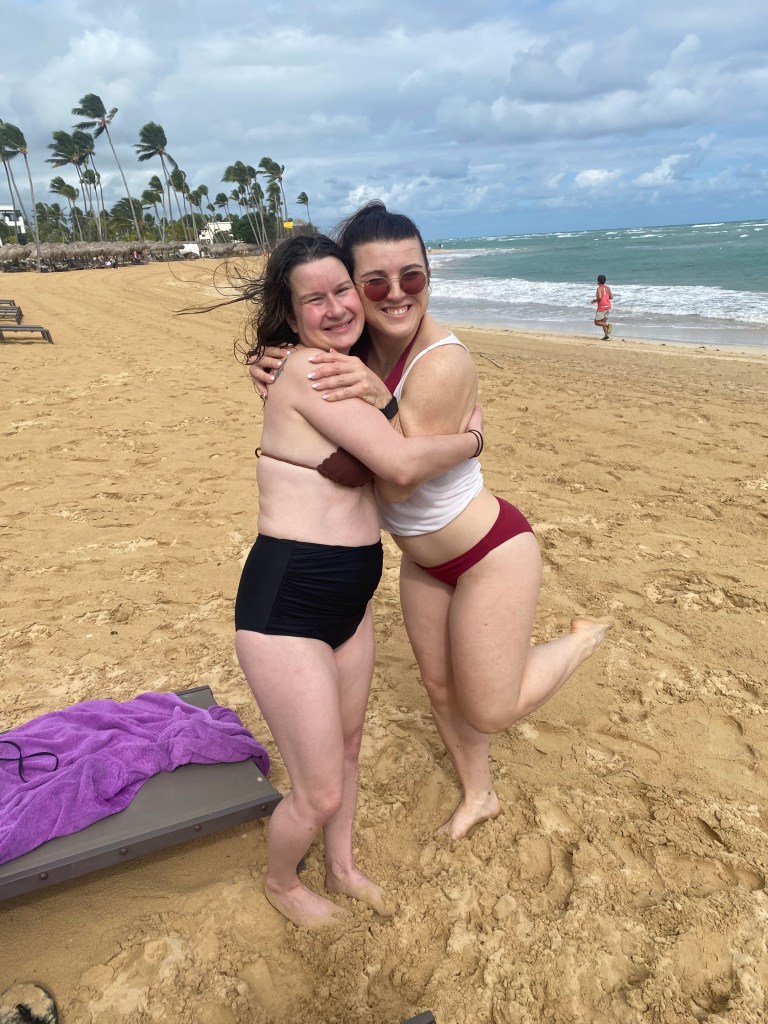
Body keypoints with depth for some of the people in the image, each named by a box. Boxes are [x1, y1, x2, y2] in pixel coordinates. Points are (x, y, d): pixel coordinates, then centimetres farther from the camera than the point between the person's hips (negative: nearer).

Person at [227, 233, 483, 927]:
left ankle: (342, 867, 53)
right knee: (321, 793, 6)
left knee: (348, 745, 26)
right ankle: (281, 882, 41)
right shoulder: (306, 369, -19)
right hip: (285, 604, -9)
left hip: (350, 598, 9)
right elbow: (403, 464, -25)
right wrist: (470, 438, -5)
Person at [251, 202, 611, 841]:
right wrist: (278, 380, -14)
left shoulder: (442, 364, -30)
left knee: (489, 711, 5)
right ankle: (478, 796, 48)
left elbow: (397, 481, -28)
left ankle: (581, 640, 31)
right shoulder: (360, 349, -8)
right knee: (440, 685, 21)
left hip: (491, 554, -7)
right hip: (422, 559, 7)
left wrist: (378, 403, -42)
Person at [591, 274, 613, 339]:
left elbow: (599, 297, -25)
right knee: (603, 322, 13)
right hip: (608, 306, 7)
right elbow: (611, 297, 10)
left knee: (596, 322, 4)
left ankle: (608, 325, -20)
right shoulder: (607, 288, 7)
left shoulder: (599, 288, -14)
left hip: (601, 307, -7)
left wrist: (594, 300, -7)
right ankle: (606, 335, 2)